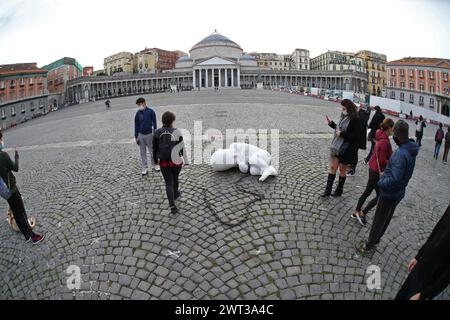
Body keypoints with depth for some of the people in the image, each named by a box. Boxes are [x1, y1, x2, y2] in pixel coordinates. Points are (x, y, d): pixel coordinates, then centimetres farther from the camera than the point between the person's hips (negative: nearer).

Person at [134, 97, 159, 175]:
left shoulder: (151, 111, -6)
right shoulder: (138, 113, 3)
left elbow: (154, 123, -2)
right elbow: (136, 125, 8)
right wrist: (136, 137, 7)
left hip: (149, 134, -3)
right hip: (141, 135, 3)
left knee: (152, 151, 7)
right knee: (143, 153, 7)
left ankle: (154, 165, 21)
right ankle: (145, 168, 14)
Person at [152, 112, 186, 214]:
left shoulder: (157, 133, -8)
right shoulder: (177, 132, -13)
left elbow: (155, 148, 1)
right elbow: (181, 148, -7)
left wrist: (156, 159, 16)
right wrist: (181, 160, 7)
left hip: (163, 162, 1)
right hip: (176, 161, 0)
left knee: (169, 183, 6)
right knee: (175, 178, 26)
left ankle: (172, 206, -4)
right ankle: (175, 194, 51)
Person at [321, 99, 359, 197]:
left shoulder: (355, 120, -16)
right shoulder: (344, 117, 5)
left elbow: (355, 135, -19)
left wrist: (341, 134, -22)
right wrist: (331, 124, 6)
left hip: (346, 149, -7)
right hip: (337, 146, 7)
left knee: (342, 169, 8)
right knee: (332, 167, 7)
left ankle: (339, 190, 26)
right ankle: (328, 190, 14)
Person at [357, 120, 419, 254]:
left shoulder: (400, 154, -32)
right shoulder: (411, 150, -2)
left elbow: (395, 179, -35)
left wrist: (380, 183, -20)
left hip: (389, 194, -8)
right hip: (399, 193, 9)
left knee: (378, 220, 8)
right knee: (386, 218, 23)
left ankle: (369, 246, 25)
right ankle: (376, 240, 43)